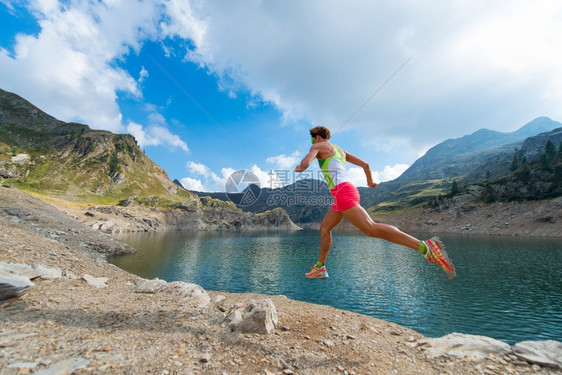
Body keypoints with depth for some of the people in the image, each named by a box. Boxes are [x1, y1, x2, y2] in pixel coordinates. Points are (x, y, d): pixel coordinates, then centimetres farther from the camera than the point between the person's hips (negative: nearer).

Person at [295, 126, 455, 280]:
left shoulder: (317, 146, 6)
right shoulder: (341, 151, 28)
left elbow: (305, 164, -11)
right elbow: (365, 164, 27)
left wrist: (299, 168, 14)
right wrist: (370, 181, 44)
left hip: (342, 192, -10)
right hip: (349, 191, 10)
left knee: (371, 229, -20)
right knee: (324, 228, 17)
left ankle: (428, 247, -22)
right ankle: (319, 268, 26)